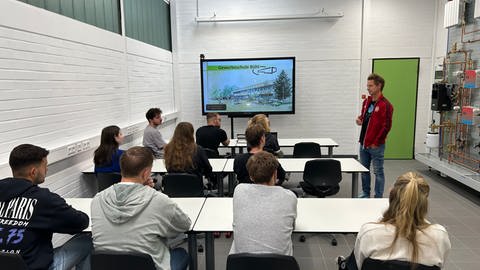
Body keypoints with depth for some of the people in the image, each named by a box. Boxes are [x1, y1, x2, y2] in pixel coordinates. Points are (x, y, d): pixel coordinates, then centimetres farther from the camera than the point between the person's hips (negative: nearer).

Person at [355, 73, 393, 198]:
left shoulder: (385, 105, -13)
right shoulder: (366, 102, 10)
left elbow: (386, 126, -16)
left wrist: (376, 142, -14)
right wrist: (360, 120, 0)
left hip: (376, 146, -7)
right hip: (363, 143, 8)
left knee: (378, 172, 4)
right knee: (364, 170, 16)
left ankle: (378, 198, 15)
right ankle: (365, 193, 31)